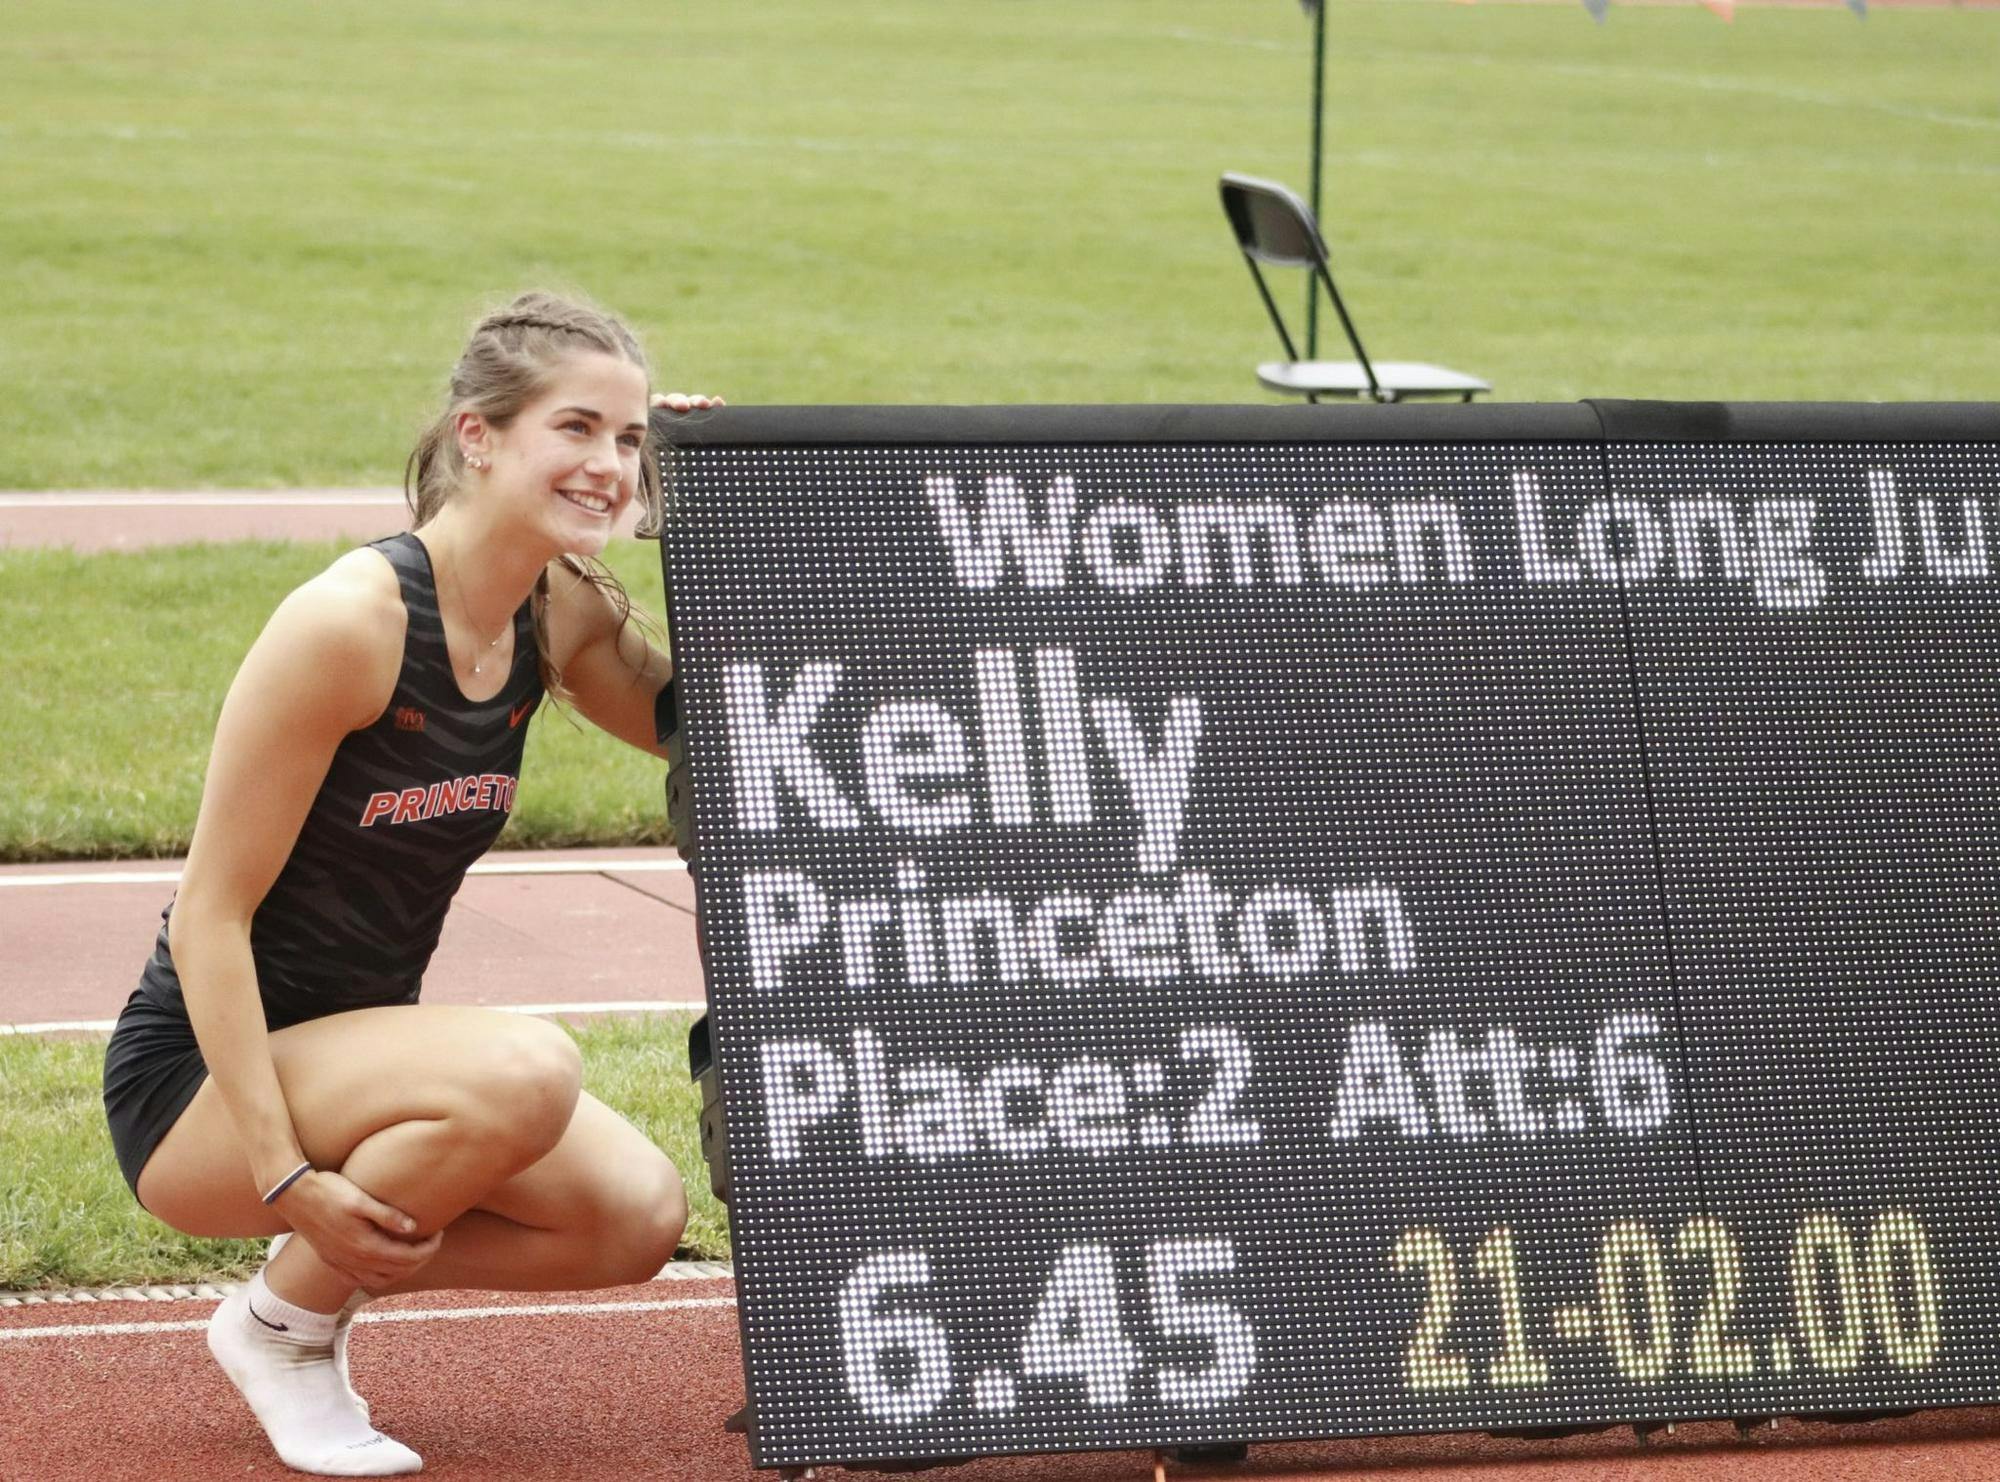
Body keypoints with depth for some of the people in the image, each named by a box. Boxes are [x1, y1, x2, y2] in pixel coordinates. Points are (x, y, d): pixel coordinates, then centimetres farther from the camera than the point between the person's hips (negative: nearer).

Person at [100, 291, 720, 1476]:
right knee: (526, 1073, -33)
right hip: (199, 1084, -7)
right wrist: (285, 1178, -26)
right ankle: (280, 1324, -9)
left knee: (639, 1216, -12)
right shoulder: (349, 622, -22)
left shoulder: (560, 617, -1)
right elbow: (210, 915, -20)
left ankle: (328, 1285, 9)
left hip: (352, 1059, 7)